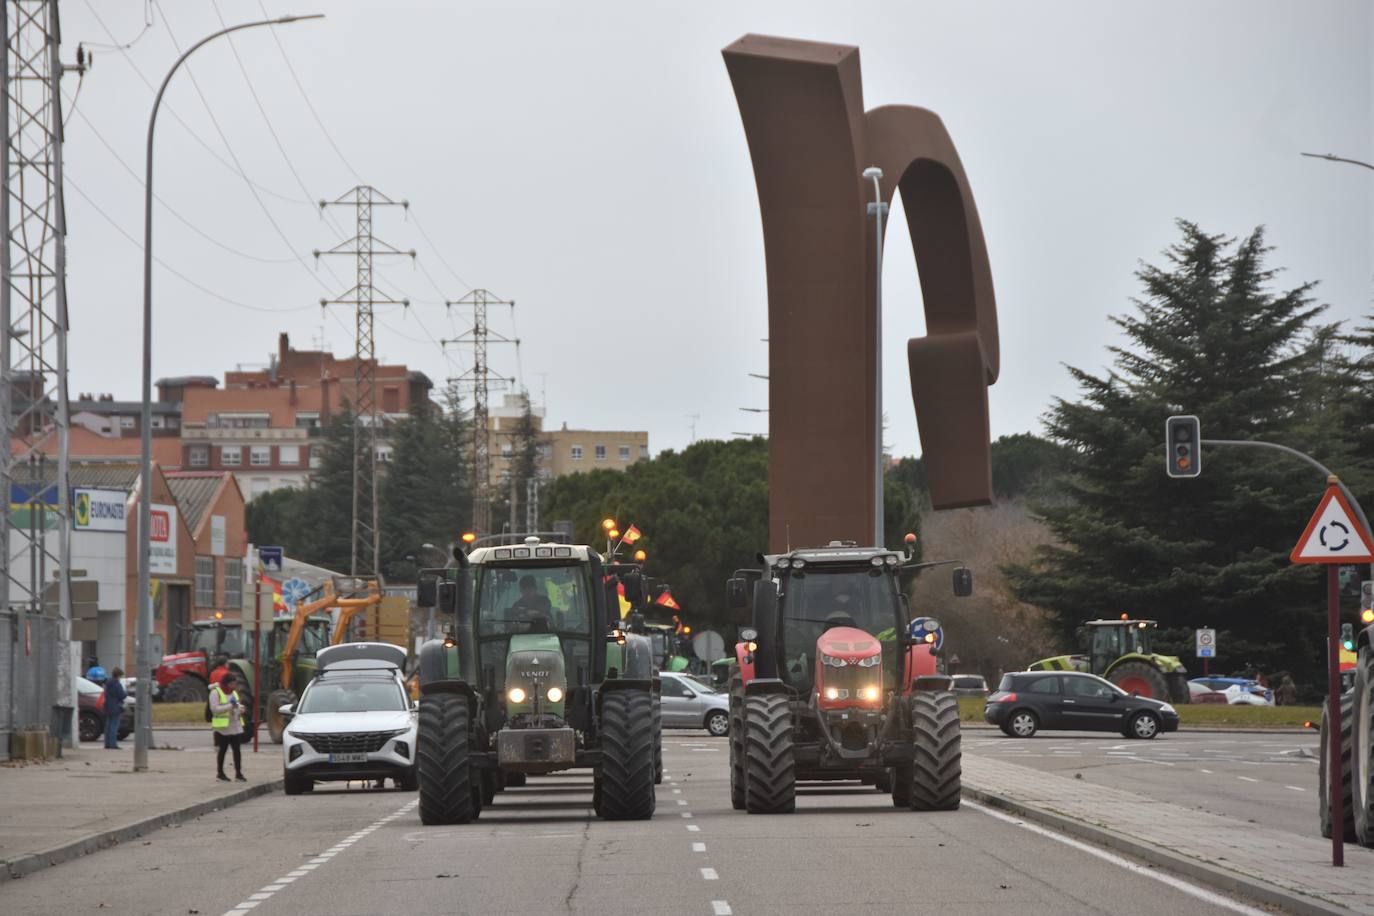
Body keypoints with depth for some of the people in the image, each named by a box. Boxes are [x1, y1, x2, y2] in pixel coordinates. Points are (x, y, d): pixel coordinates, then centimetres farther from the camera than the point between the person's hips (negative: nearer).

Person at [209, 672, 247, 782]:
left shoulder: (233, 692, 16)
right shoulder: (215, 692, -8)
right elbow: (214, 708, -17)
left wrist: (240, 708, 2)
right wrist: (230, 706, -21)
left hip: (235, 726, 7)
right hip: (223, 727, -7)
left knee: (237, 749, 3)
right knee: (222, 750, 2)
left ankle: (238, 773, 7)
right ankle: (220, 774, 11)